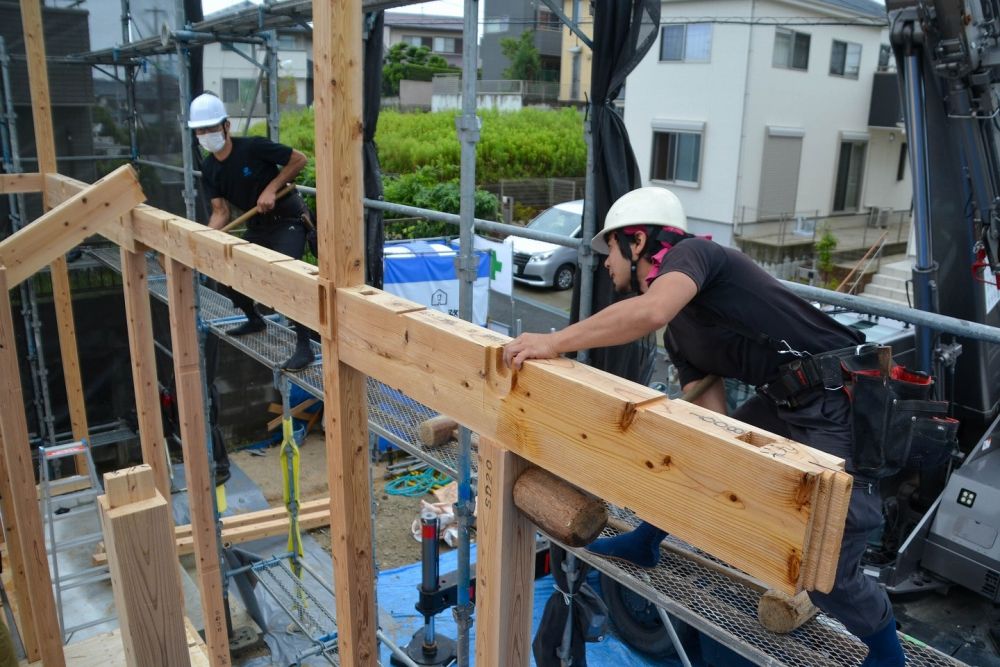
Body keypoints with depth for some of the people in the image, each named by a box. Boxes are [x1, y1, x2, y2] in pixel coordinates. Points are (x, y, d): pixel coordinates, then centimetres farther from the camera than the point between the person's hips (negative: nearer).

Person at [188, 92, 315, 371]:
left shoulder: (253, 147, -20)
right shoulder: (209, 169, -2)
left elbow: (299, 159, -15)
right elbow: (221, 212, -4)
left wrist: (271, 189, -21)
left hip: (289, 220, -7)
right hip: (257, 226, 8)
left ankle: (304, 347, -20)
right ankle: (254, 320, 36)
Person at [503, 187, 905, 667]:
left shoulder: (691, 252, -11)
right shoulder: (680, 336, 14)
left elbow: (651, 311, -34)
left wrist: (553, 342, -26)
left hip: (845, 407, -9)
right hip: (787, 406, 9)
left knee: (824, 572, -3)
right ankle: (646, 542, 42)